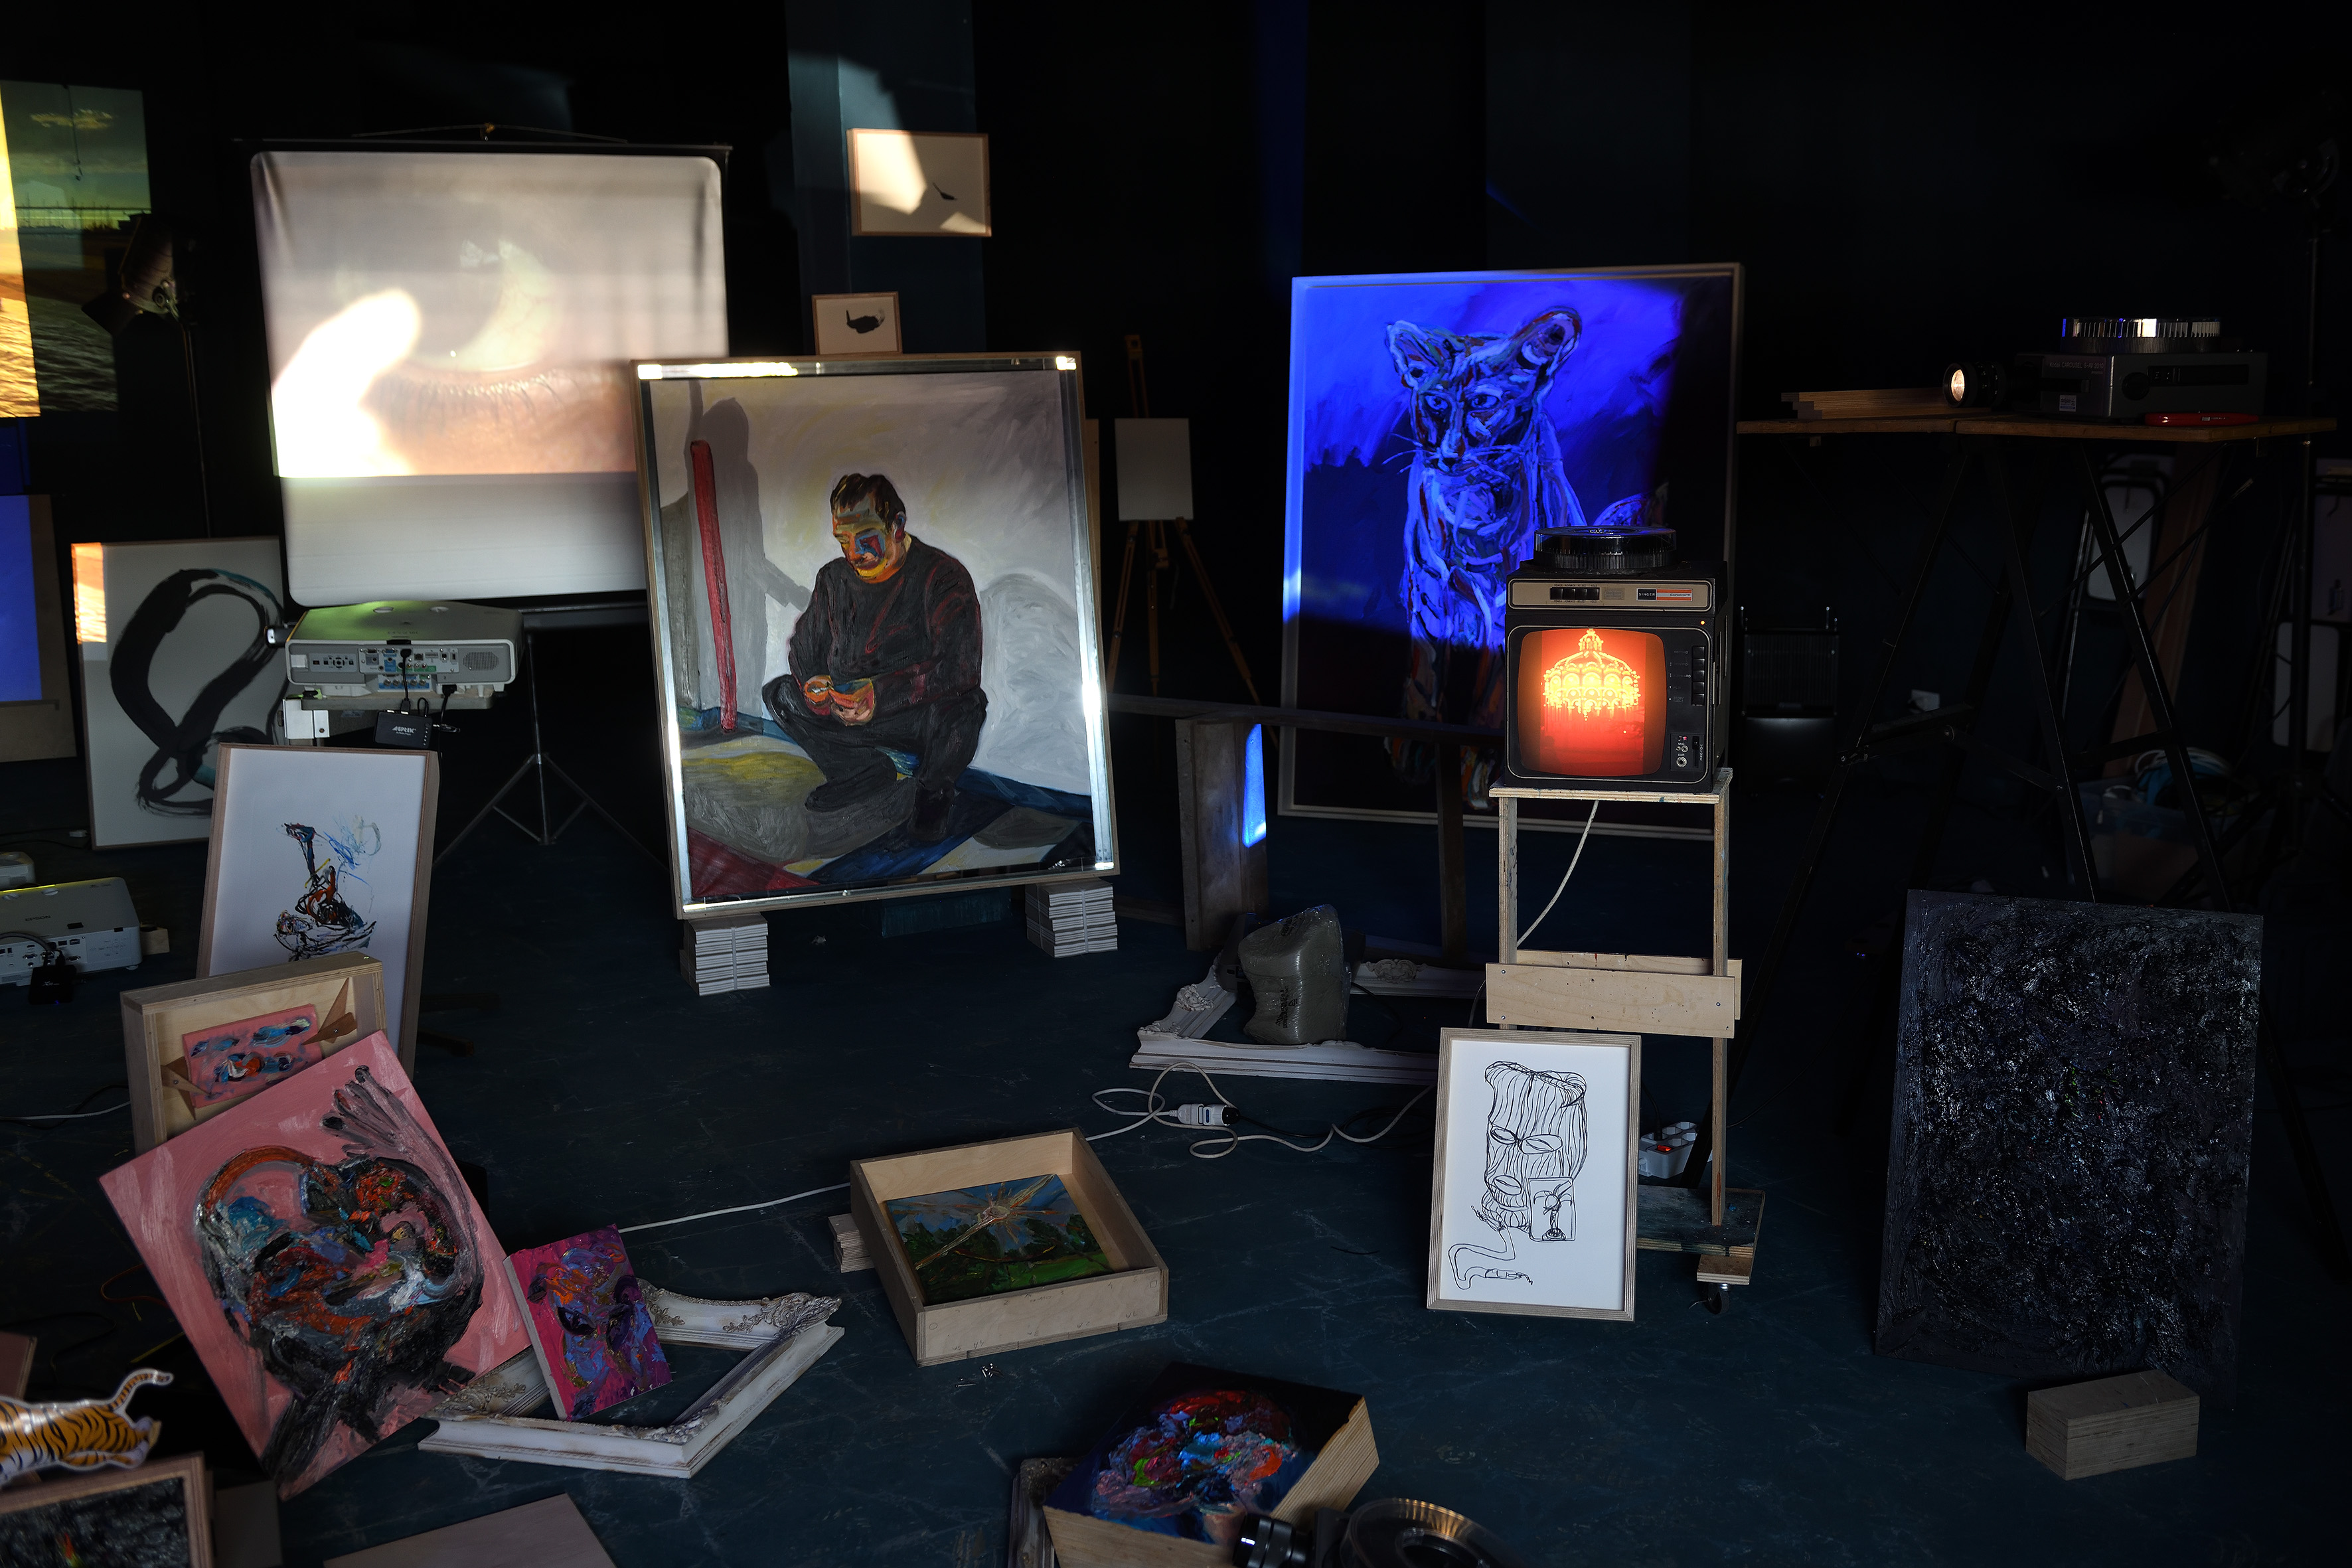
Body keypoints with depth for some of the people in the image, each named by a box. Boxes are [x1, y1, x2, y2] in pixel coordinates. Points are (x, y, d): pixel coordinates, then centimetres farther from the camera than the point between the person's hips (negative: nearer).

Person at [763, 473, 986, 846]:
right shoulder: (834, 580, 5)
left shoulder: (943, 577, -14)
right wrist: (814, 687, -14)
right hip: (851, 714, 6)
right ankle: (869, 777, -4)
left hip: (926, 715, -5)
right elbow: (804, 653, 11)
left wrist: (881, 694, -32)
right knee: (779, 693, -7)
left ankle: (933, 793, -6)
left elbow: (960, 668, -26)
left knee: (958, 708, -38)